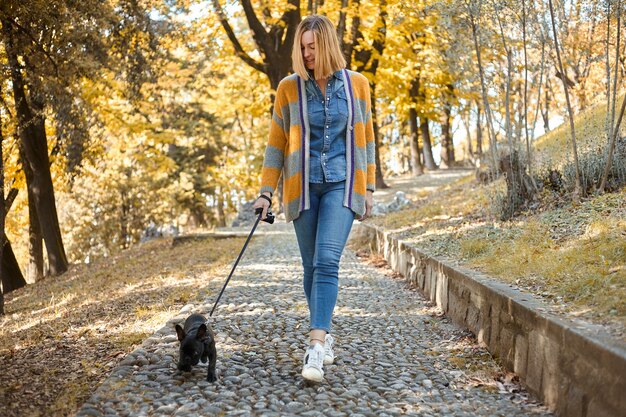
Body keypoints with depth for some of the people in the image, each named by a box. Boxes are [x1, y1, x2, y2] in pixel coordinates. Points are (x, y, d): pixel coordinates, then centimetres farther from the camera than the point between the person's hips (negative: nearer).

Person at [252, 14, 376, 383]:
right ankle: (325, 336, 22)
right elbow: (276, 142, 6)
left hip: (342, 184, -1)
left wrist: (369, 187, 8)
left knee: (327, 261, -16)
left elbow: (365, 137, 10)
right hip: (304, 186, 2)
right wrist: (266, 191, 2)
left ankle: (316, 348, -18)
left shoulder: (356, 84, 4)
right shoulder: (289, 88, 3)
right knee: (312, 265, 6)